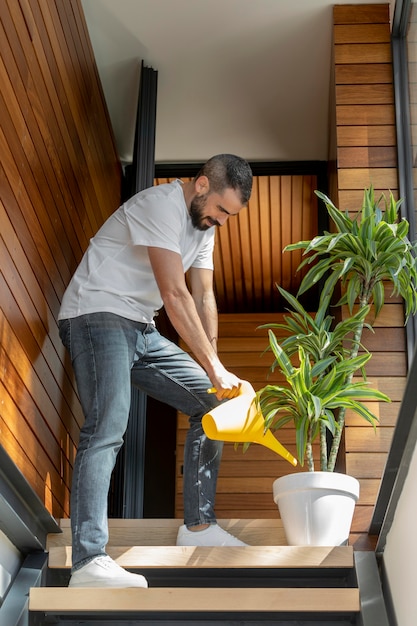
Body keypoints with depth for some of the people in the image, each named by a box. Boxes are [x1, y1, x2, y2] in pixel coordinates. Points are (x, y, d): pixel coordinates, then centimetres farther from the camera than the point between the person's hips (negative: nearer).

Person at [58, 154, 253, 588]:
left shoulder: (204, 224, 12)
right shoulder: (161, 205, -19)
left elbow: (203, 298, 10)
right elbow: (175, 296, -25)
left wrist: (213, 367, -2)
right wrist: (215, 367, -23)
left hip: (141, 331, 10)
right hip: (97, 319, -10)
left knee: (212, 402, 9)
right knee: (106, 428, -27)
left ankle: (198, 525, 15)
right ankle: (88, 561, -35)